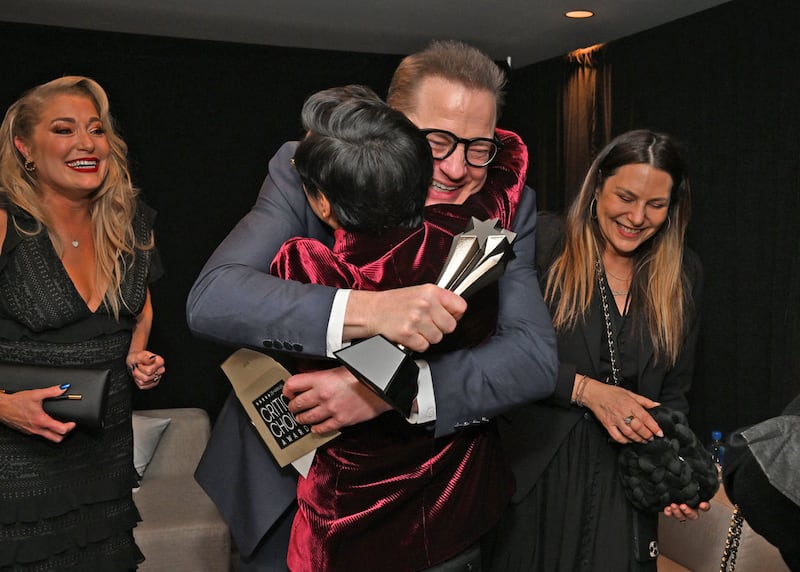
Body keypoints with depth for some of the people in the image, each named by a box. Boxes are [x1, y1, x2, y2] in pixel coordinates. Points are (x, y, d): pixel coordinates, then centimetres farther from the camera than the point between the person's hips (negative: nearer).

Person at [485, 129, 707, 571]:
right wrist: (588, 390, -17)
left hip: (624, 481, 3)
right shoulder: (545, 242, -8)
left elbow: (673, 394, 10)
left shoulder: (682, 274, 6)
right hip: (535, 469, -3)